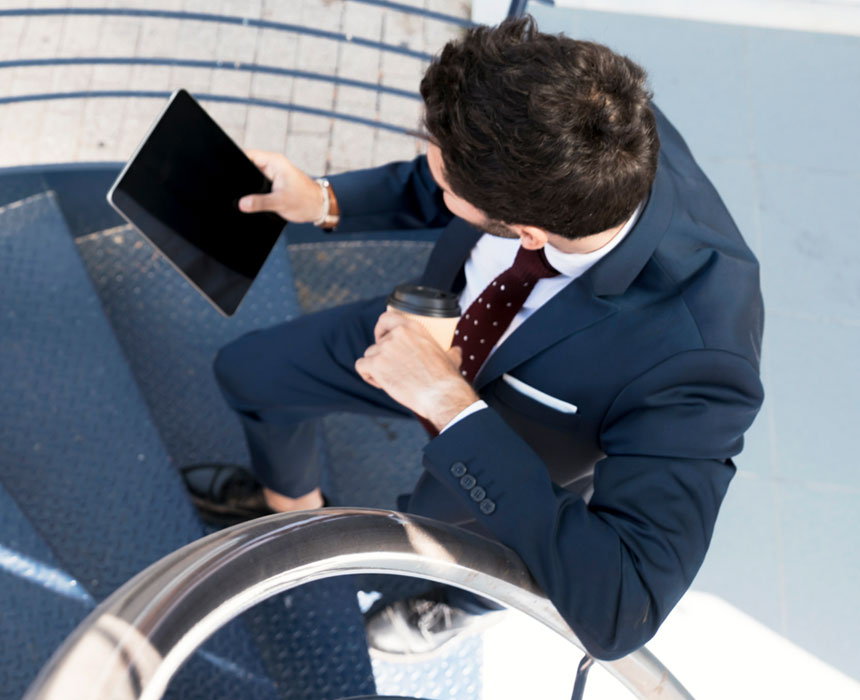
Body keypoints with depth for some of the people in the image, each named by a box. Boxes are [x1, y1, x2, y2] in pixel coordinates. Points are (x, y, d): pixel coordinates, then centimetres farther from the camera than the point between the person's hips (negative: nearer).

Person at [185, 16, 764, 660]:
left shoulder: (699, 356, -48)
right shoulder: (594, 131, -32)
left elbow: (620, 613, -48)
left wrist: (454, 407, -49)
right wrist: (325, 202, -9)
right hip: (440, 332, 5)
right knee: (247, 372, 14)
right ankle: (292, 500, 51)